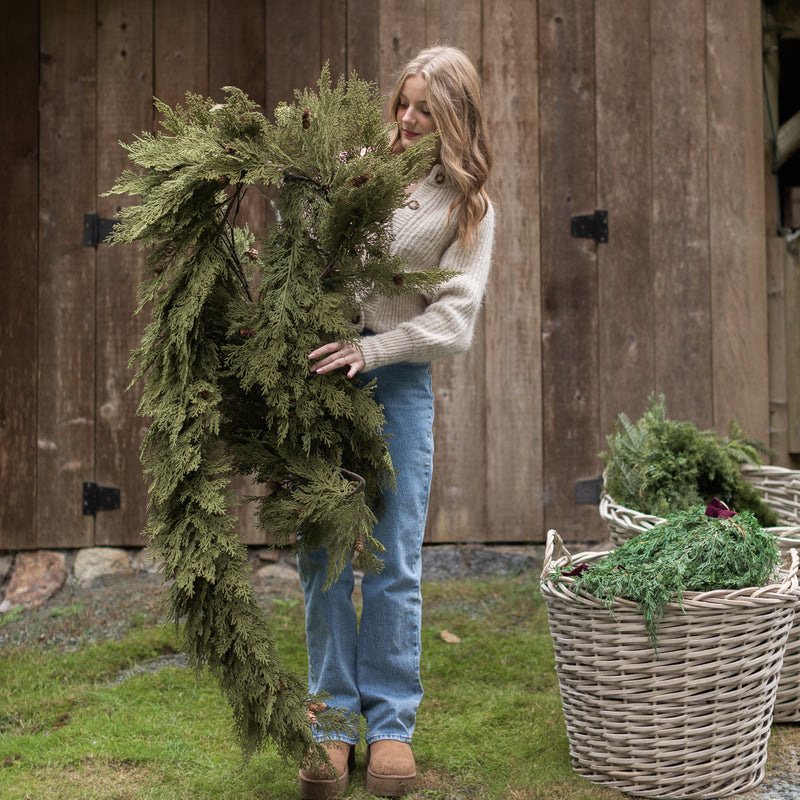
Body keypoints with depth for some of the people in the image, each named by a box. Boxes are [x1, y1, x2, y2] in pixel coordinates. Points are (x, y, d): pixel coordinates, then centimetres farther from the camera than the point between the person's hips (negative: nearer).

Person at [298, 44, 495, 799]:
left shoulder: (468, 207, 6)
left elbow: (454, 321, -4)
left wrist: (371, 350, -17)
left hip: (398, 378, -1)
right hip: (319, 362, 1)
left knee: (395, 562, 2)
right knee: (324, 556, 3)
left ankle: (392, 722, 15)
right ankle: (333, 721, 14)